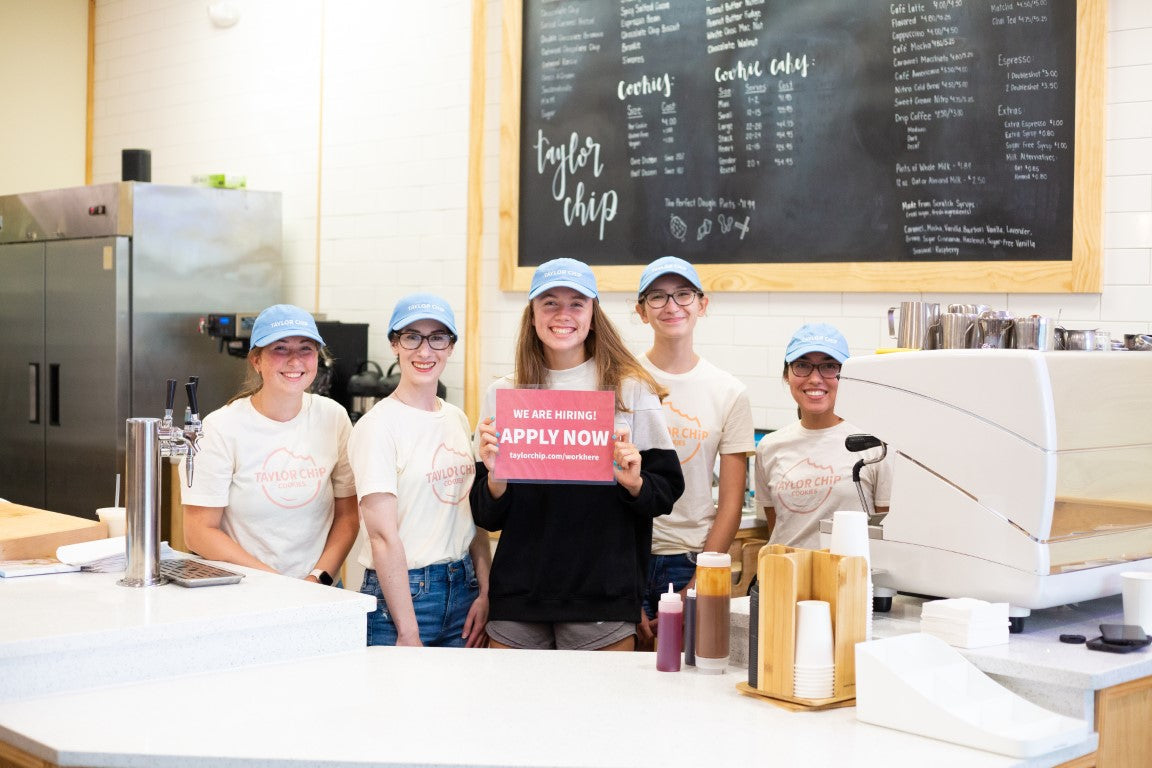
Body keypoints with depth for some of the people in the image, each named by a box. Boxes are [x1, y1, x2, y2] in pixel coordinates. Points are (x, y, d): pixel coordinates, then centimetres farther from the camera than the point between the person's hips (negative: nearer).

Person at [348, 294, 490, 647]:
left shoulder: (458, 420, 10)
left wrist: (485, 593, 2)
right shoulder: (378, 426, -11)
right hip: (401, 592, -6)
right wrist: (408, 632, -18)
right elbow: (383, 535, -16)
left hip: (463, 588, 6)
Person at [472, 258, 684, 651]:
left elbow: (667, 492, 3)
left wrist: (634, 483, -17)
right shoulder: (502, 394, 7)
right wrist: (494, 476, -11)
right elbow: (487, 517, 8)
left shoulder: (631, 390, 1)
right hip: (518, 597, 2)